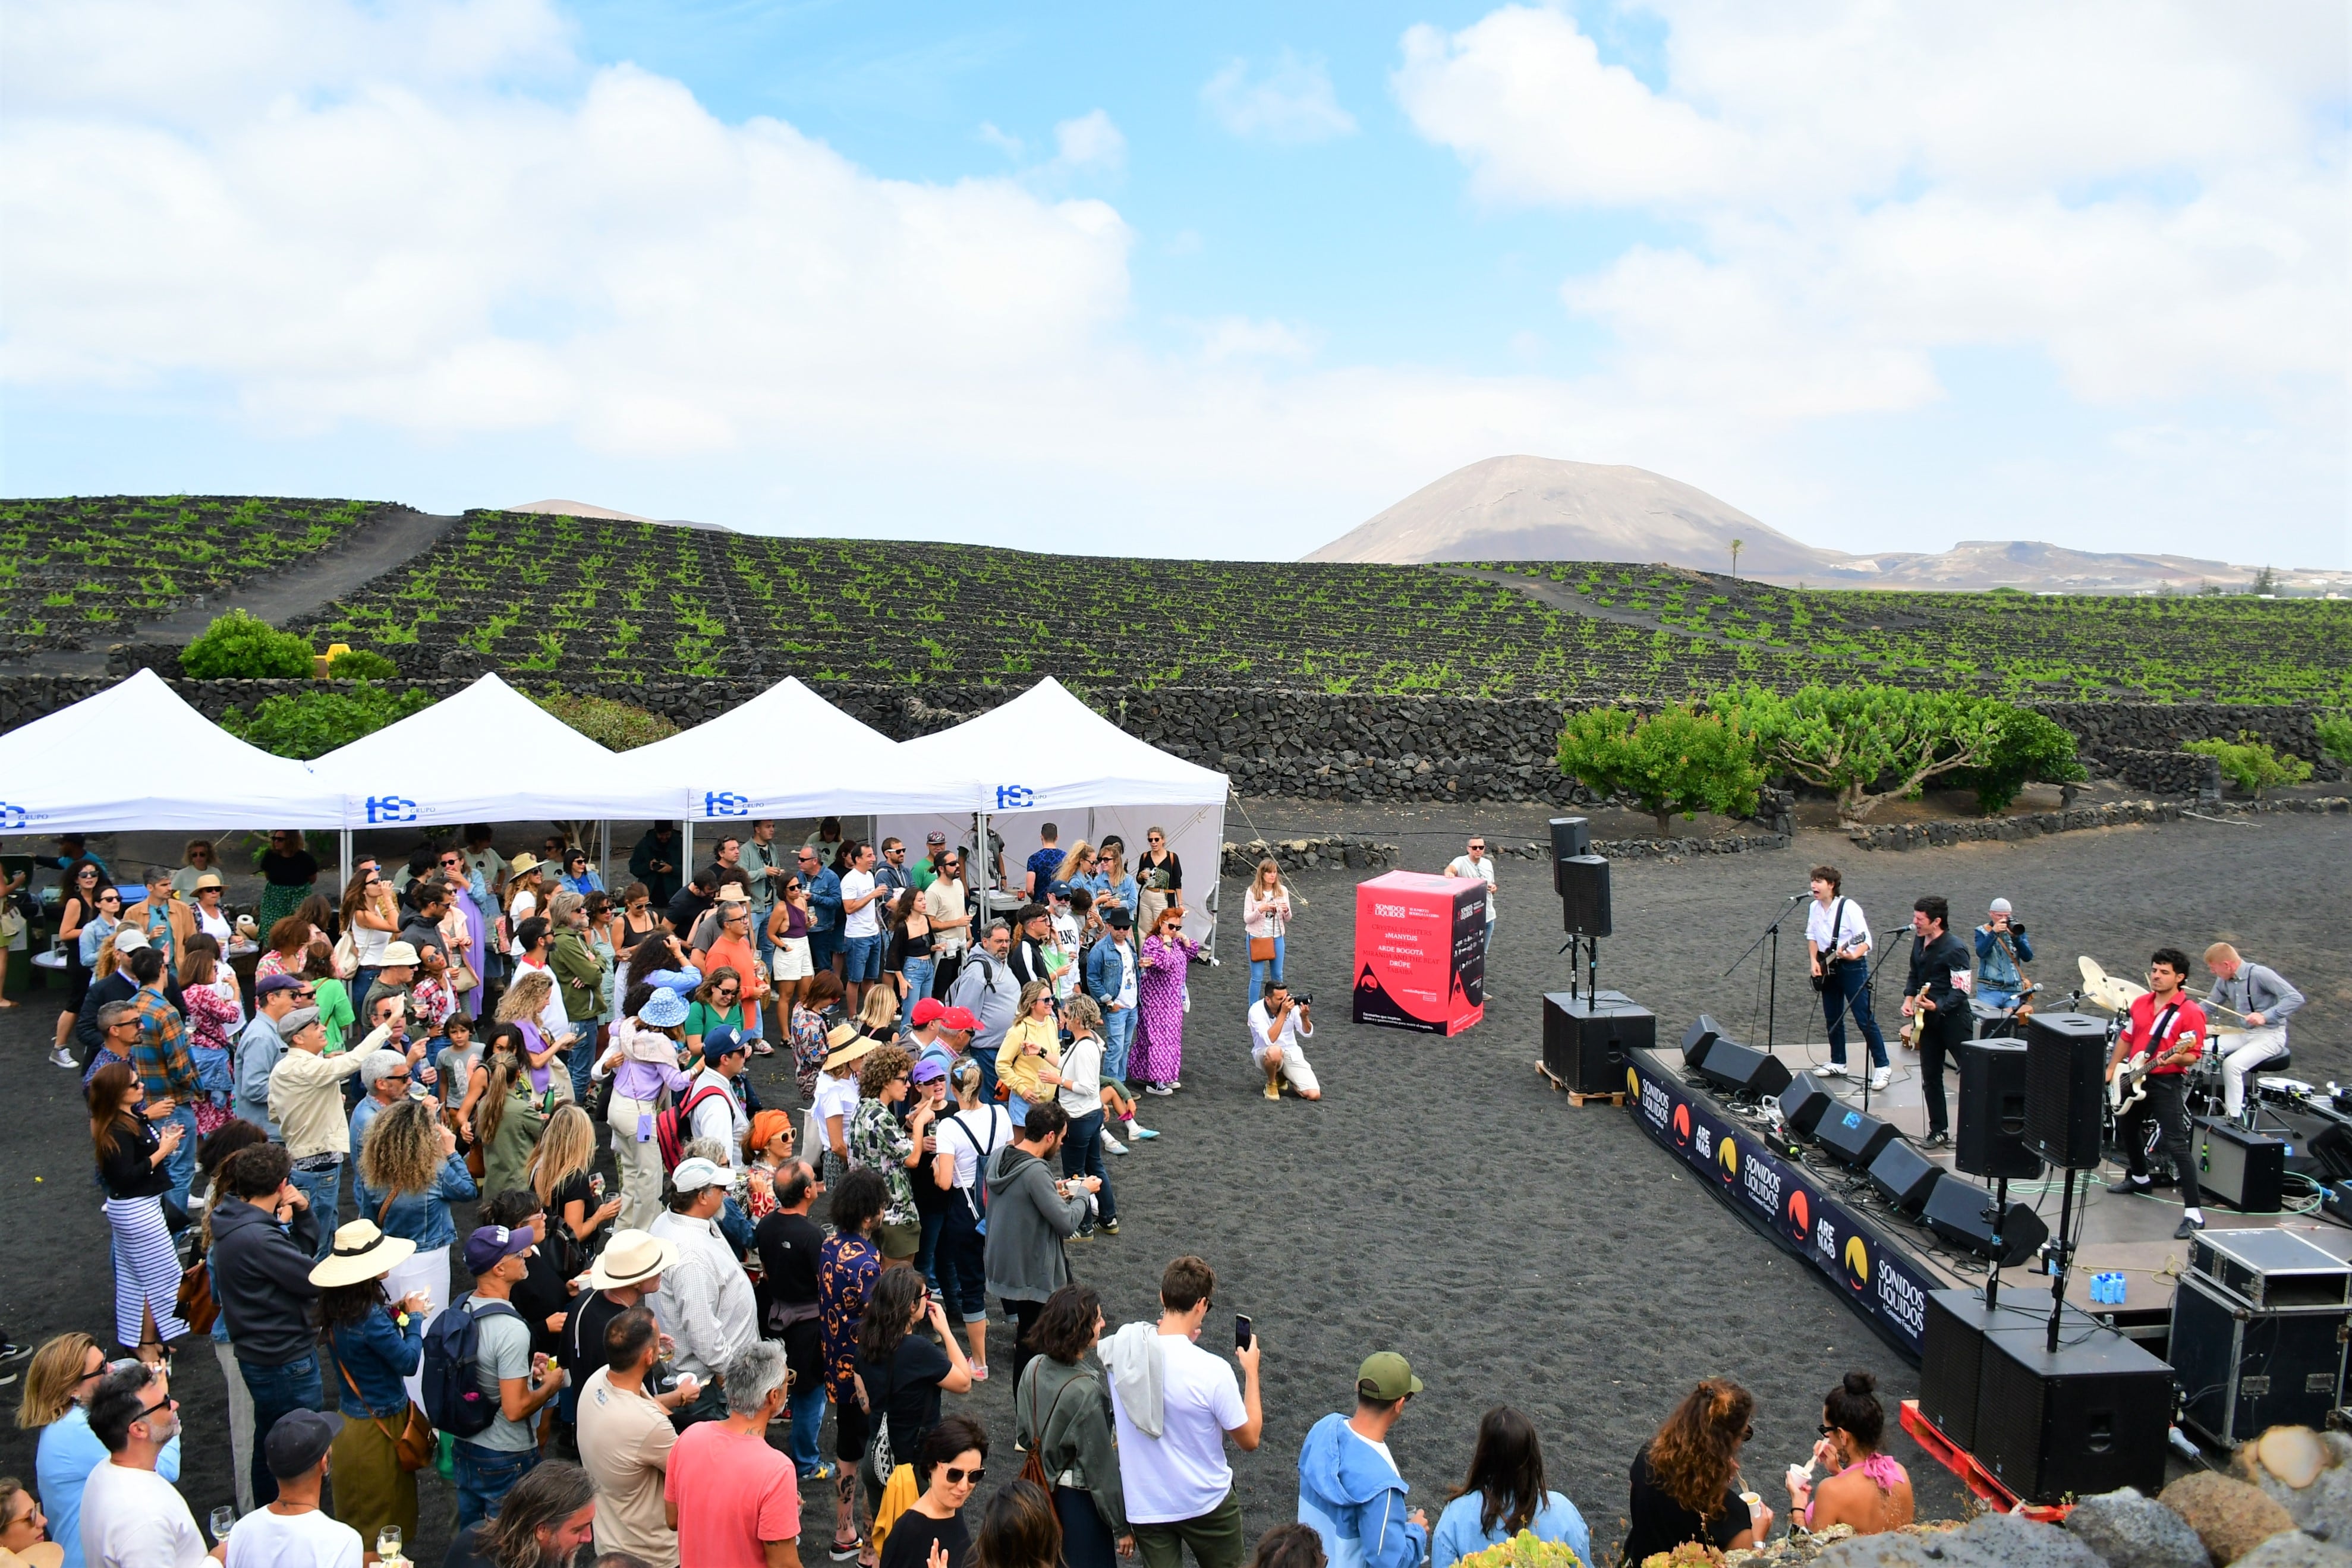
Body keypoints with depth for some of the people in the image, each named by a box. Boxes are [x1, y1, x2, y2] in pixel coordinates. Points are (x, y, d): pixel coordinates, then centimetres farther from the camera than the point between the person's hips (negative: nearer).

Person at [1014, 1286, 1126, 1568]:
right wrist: (1122, 1526, -9)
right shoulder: (1086, 1391, -28)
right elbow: (1102, 1467, -20)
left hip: (1044, 1490, 7)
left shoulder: (1034, 1368, -7)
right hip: (1079, 1500, -7)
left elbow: (1022, 1435, 7)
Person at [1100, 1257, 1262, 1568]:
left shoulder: (1119, 1348, -14)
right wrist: (1251, 1371, -3)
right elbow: (1250, 1439, -13)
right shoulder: (1211, 1370, -27)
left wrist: (1178, 1340, 10)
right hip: (1205, 1503, -3)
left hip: (1144, 1504, 3)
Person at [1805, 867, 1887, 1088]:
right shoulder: (1815, 908, 4)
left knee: (1865, 1019, -6)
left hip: (1853, 967, -7)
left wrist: (1853, 955, -35)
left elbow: (1866, 941, -18)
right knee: (1833, 1019, 13)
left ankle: (1882, 1066, 0)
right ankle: (1838, 1063, 25)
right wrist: (1814, 961, 3)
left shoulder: (1849, 908, -17)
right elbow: (1812, 936, 16)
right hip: (1827, 969, 7)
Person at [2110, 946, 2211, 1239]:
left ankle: (2193, 1214, -16)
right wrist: (2111, 1069, 15)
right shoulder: (2140, 1003, 8)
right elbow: (2126, 1038, 18)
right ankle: (2141, 1179, 50)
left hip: (2167, 1083, -8)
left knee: (2177, 1145, -15)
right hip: (2134, 1079, 8)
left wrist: (2174, 1058, -35)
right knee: (2129, 1130, 24)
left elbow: (2193, 1055, -15)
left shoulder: (2190, 1012, -13)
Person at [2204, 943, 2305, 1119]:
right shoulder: (2224, 981, 3)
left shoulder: (2260, 975, -20)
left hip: (2270, 1035, -8)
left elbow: (2296, 998, -24)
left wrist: (2265, 1016, -32)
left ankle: (2234, 1119, -19)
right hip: (2244, 1034, 8)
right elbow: (2209, 1005, 13)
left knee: (2232, 1064, -27)